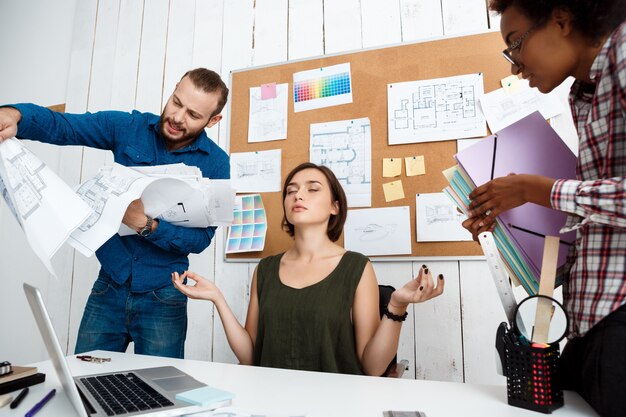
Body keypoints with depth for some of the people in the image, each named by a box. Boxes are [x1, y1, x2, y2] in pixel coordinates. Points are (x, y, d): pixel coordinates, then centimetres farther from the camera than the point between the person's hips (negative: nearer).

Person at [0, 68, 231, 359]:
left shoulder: (215, 163, -9)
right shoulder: (130, 127, -2)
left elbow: (202, 238, -12)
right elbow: (61, 125, -7)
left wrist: (146, 224, -26)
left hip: (162, 299, -2)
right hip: (109, 287, 2)